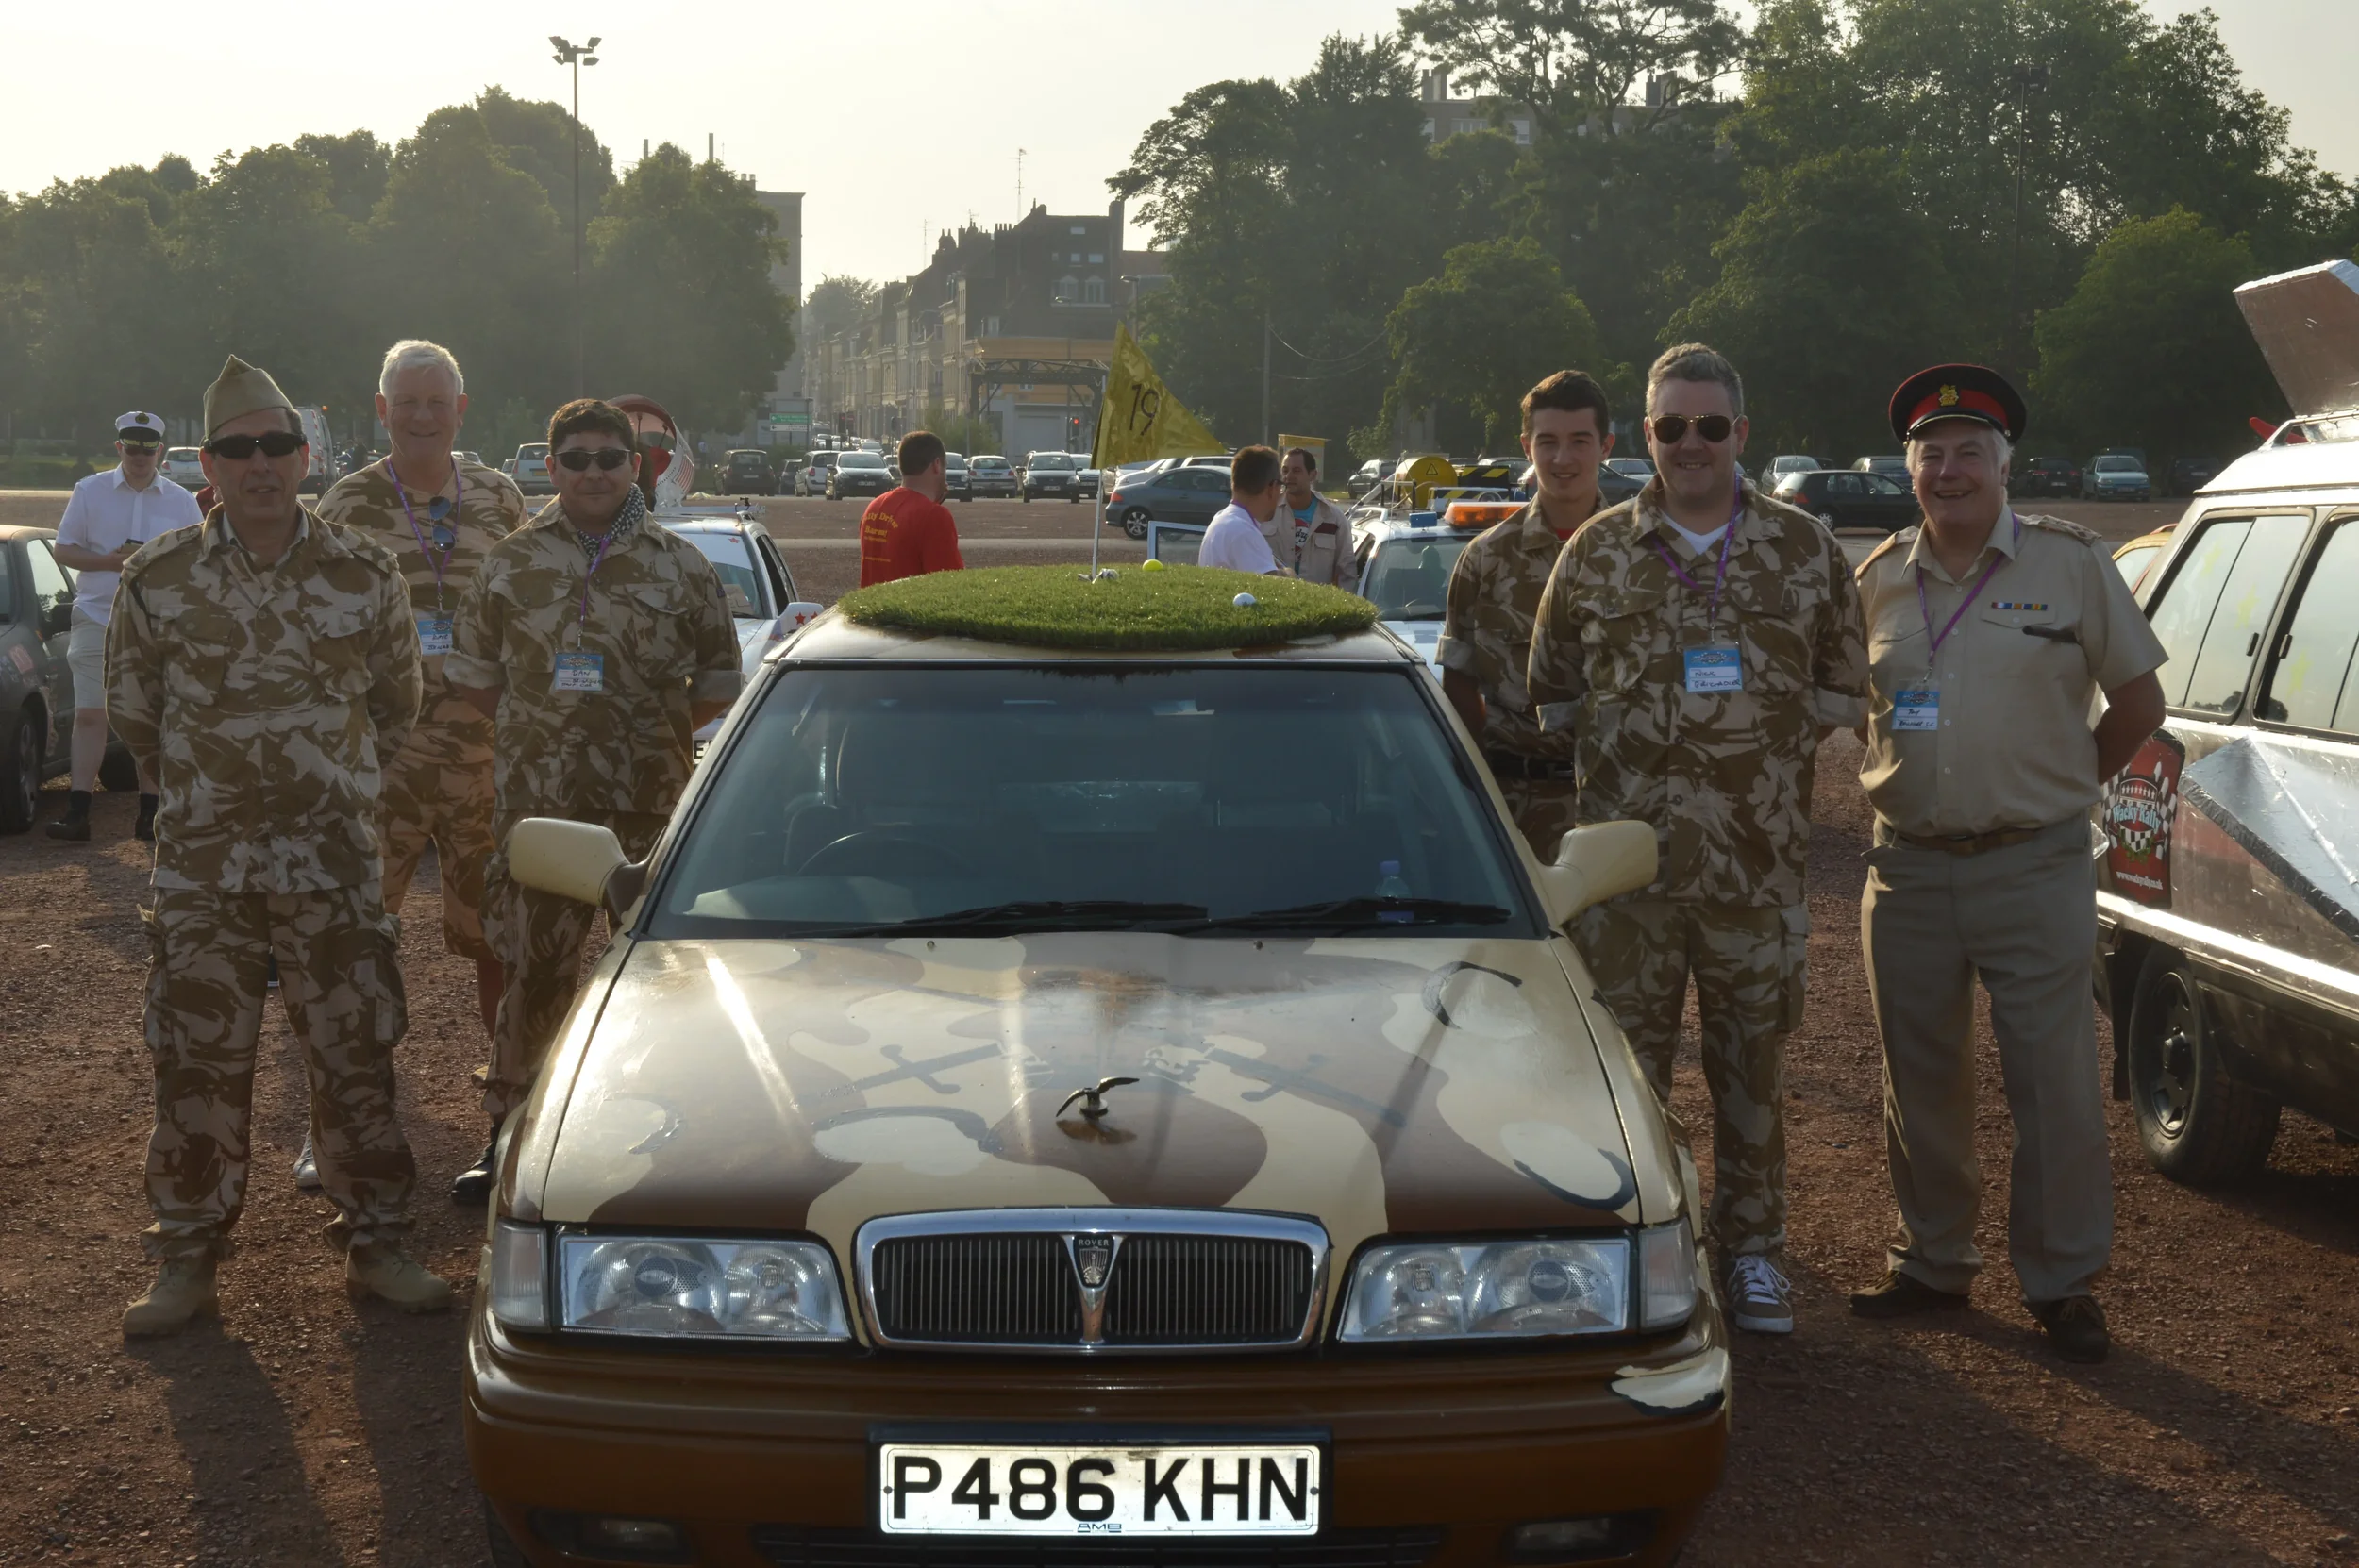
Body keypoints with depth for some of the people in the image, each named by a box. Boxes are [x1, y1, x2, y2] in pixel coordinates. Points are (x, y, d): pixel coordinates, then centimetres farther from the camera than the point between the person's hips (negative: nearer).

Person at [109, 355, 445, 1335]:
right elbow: (132, 711, 12)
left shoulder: (363, 575, -2)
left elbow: (396, 704, 13)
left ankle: (374, 1243, 19)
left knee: (356, 1058, 5)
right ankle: (188, 1261, 16)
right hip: (201, 867, 0)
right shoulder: (158, 580, -3)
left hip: (334, 861, 0)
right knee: (196, 1066, 4)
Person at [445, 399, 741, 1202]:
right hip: (535, 800, 0)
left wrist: (656, 735, 5)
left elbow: (718, 683, 11)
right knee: (533, 964, 3)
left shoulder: (681, 567, 4)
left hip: (651, 805, 0)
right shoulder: (510, 563, 7)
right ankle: (508, 1130, 14)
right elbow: (470, 669, 16)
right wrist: (532, 730, 10)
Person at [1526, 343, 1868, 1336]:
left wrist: (1774, 750, 3)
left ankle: (1751, 1250, 21)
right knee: (1625, 1059, 5)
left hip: (1759, 868, 0)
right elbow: (1550, 688, 15)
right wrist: (1613, 754, 6)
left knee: (1754, 1064, 9)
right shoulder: (1596, 554, 5)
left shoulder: (1804, 551, 5)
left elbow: (1846, 684, 13)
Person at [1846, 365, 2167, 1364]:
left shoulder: (2071, 563, -2)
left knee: (2056, 1086, -2)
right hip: (1909, 871, 3)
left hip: (2034, 869, -3)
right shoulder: (1879, 580, 7)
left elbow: (2138, 700, 5)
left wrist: (2060, 786, 5)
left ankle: (2062, 1282, 9)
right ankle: (1932, 1263, 25)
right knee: (1920, 1083, 11)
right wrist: (1901, 790, 9)